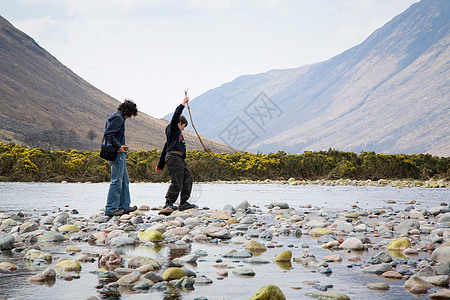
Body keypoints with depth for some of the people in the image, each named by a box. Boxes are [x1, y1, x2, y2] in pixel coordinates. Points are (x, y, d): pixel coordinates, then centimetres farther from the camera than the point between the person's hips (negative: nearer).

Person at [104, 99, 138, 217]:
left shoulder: (115, 117, 20)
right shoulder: (118, 118, -11)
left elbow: (108, 134, 22)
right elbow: (108, 133, -21)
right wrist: (118, 146, -20)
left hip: (119, 154, 11)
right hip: (117, 154, -11)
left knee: (125, 180, 15)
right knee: (117, 181, -8)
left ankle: (124, 206, 19)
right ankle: (111, 209, -7)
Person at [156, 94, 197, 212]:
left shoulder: (176, 132, 29)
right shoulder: (173, 128, 5)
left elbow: (165, 148, 30)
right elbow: (175, 116, -16)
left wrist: (160, 165, 30)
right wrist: (183, 103, -12)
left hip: (180, 159, 10)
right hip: (174, 157, -10)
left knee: (188, 179, 4)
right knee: (177, 182, -12)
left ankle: (184, 203, 5)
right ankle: (168, 203, -6)